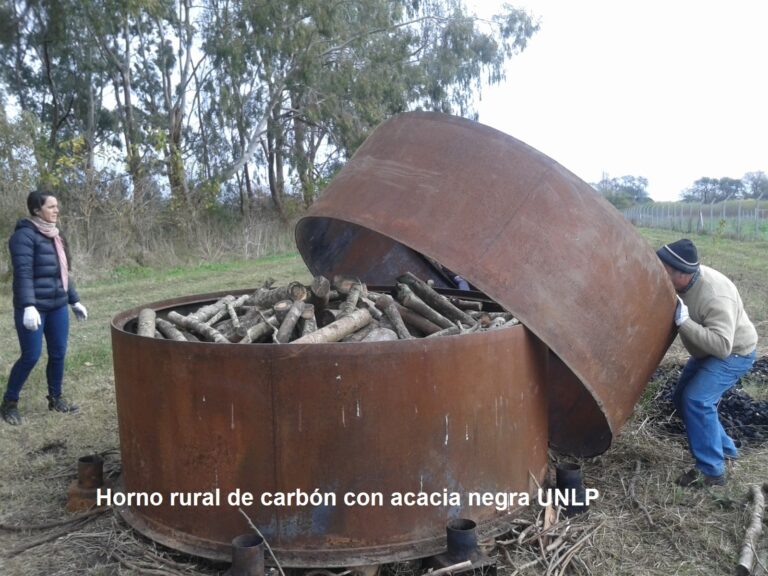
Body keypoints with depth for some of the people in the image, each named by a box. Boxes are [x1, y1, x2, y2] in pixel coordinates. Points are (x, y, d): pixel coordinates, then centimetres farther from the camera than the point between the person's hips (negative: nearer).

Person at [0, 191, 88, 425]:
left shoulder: (54, 236, 13)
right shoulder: (24, 235, -10)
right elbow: (23, 273, -19)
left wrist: (74, 301, 18)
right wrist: (29, 306, -28)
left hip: (58, 306, 7)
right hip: (33, 307, -7)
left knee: (58, 354, 9)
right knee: (31, 356, -2)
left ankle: (55, 398, 24)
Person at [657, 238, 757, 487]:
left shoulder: (715, 296, -38)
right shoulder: (678, 282, -14)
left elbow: (722, 345, -44)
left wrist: (683, 321, -46)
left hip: (734, 353, -9)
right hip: (707, 352, 9)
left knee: (697, 400, -23)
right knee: (683, 398, 12)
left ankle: (711, 471, -11)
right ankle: (724, 448, 29)